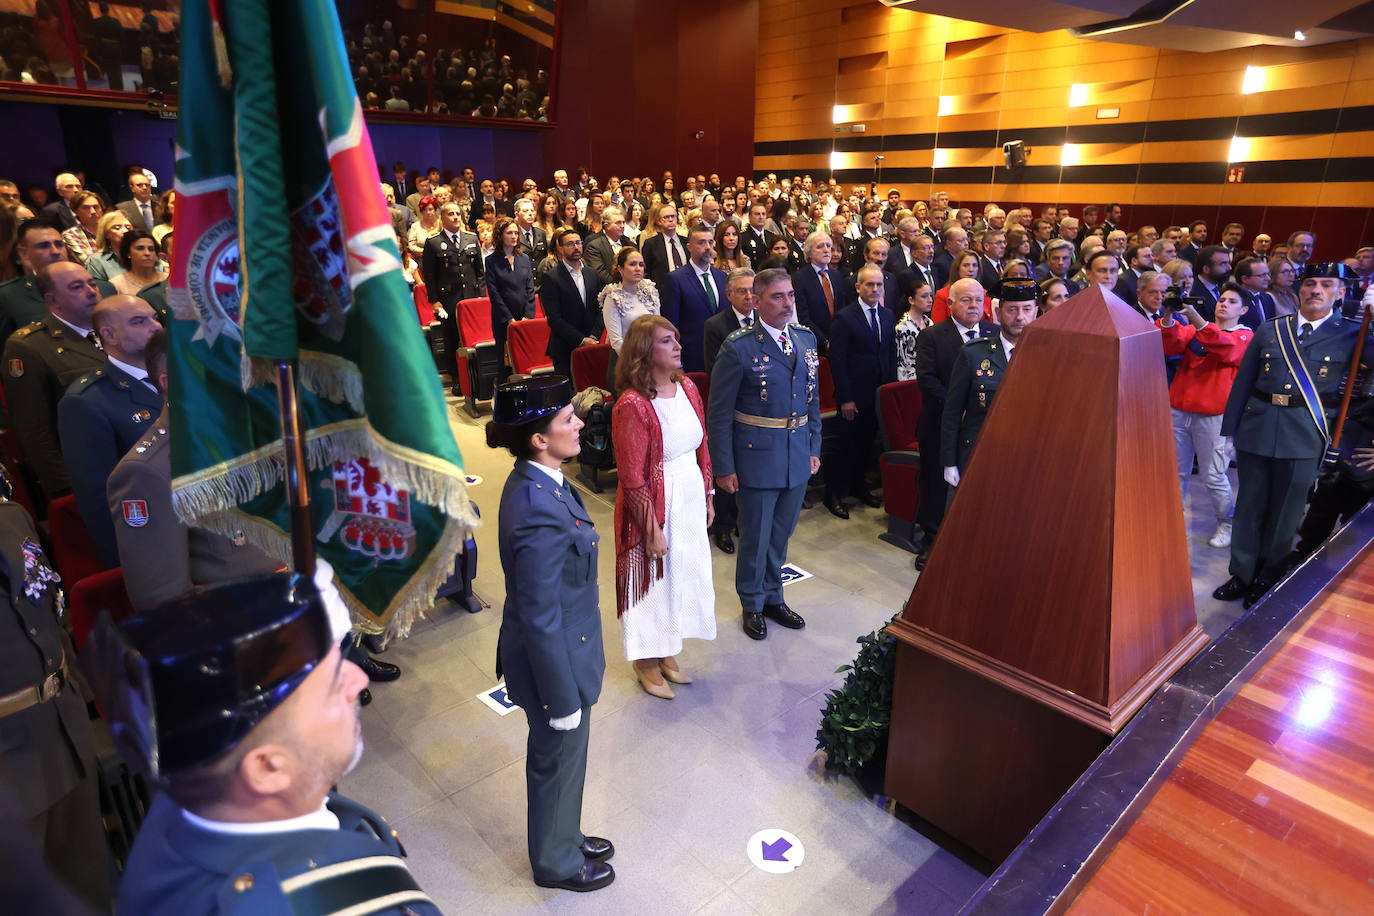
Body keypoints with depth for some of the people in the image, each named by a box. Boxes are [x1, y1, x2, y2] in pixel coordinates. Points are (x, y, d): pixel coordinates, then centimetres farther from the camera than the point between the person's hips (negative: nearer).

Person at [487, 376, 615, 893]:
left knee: (557, 758, 29)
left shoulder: (534, 481, -5)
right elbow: (540, 619, -28)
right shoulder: (541, 512, -35)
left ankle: (562, 836, 54)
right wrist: (563, 699, -17)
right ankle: (556, 863, 46)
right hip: (555, 659, -8)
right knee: (559, 762, 18)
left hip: (560, 647, 8)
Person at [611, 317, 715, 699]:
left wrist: (708, 496, 11)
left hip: (690, 498, 7)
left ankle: (666, 650, 42)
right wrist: (652, 530, -16)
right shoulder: (632, 405, -22)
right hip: (655, 504, -7)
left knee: (683, 574, 19)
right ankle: (646, 661, 35)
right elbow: (632, 478, -19)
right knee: (653, 577, 11)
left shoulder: (687, 388, 0)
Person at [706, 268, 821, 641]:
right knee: (755, 536, 9)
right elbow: (719, 413, -11)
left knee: (781, 534, 19)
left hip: (798, 456, 5)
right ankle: (752, 605, 31)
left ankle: (773, 598, 39)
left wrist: (814, 449, 11)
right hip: (756, 457, -5)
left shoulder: (806, 339, 5)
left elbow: (813, 399, 13)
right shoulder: (738, 347, -13)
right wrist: (723, 468, -11)